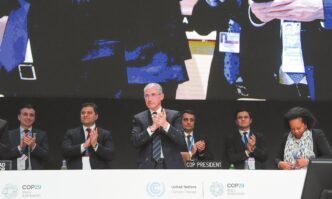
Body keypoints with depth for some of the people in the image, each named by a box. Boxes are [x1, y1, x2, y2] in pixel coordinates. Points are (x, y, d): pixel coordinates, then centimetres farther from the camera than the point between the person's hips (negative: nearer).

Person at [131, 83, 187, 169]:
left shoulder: (174, 115, 7)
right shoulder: (139, 118, 8)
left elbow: (182, 140, -4)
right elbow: (135, 141, -5)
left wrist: (166, 125, -20)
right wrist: (152, 127, -19)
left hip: (172, 165, 0)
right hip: (148, 166, 0)